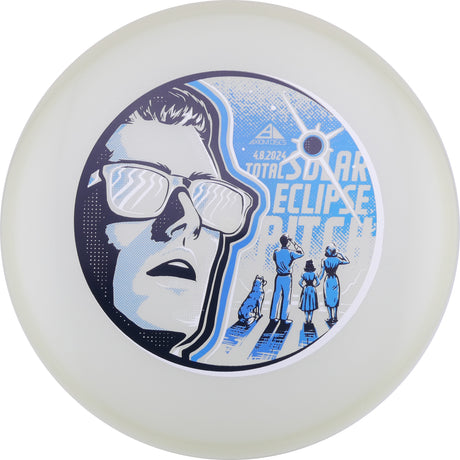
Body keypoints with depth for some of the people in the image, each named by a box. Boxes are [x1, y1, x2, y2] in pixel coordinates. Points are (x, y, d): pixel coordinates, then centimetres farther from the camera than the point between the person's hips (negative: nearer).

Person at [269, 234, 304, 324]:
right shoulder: (290, 253, -11)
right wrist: (294, 243, 6)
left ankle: (273, 317, 17)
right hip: (287, 277, -4)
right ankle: (283, 319, 7)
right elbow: (301, 253, 4)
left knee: (276, 296, 11)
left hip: (278, 277, 4)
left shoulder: (276, 252, -2)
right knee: (285, 298, 4)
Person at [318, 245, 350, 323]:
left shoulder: (324, 261, -6)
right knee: (335, 298, 9)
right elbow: (347, 261, 15)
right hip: (335, 280, 2)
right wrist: (341, 255, 20)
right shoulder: (337, 260, -1)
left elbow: (322, 273, -7)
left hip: (327, 280, -1)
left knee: (328, 299, 6)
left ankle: (330, 317, 4)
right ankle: (335, 317, 7)